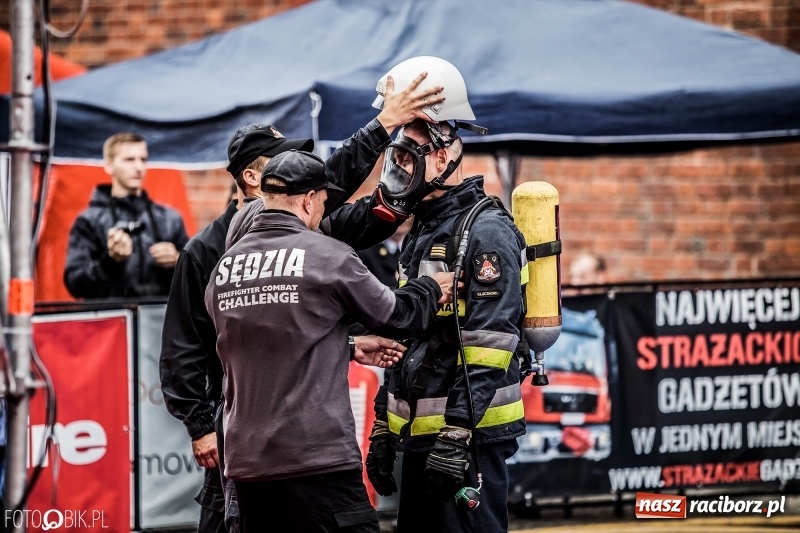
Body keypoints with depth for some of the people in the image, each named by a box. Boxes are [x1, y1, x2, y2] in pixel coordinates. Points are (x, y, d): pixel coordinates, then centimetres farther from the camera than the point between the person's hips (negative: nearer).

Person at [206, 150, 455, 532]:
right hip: (318, 456, -6)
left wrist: (351, 347, 29)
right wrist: (432, 290, 26)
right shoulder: (327, 256, -7)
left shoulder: (224, 267, 10)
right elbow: (396, 316, 5)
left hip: (246, 458, 6)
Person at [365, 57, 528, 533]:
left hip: (470, 437, -10)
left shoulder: (485, 233, -11)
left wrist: (457, 433, -24)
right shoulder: (424, 231, 19)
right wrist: (384, 427, 21)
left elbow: (489, 344, -19)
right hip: (423, 436, 10)